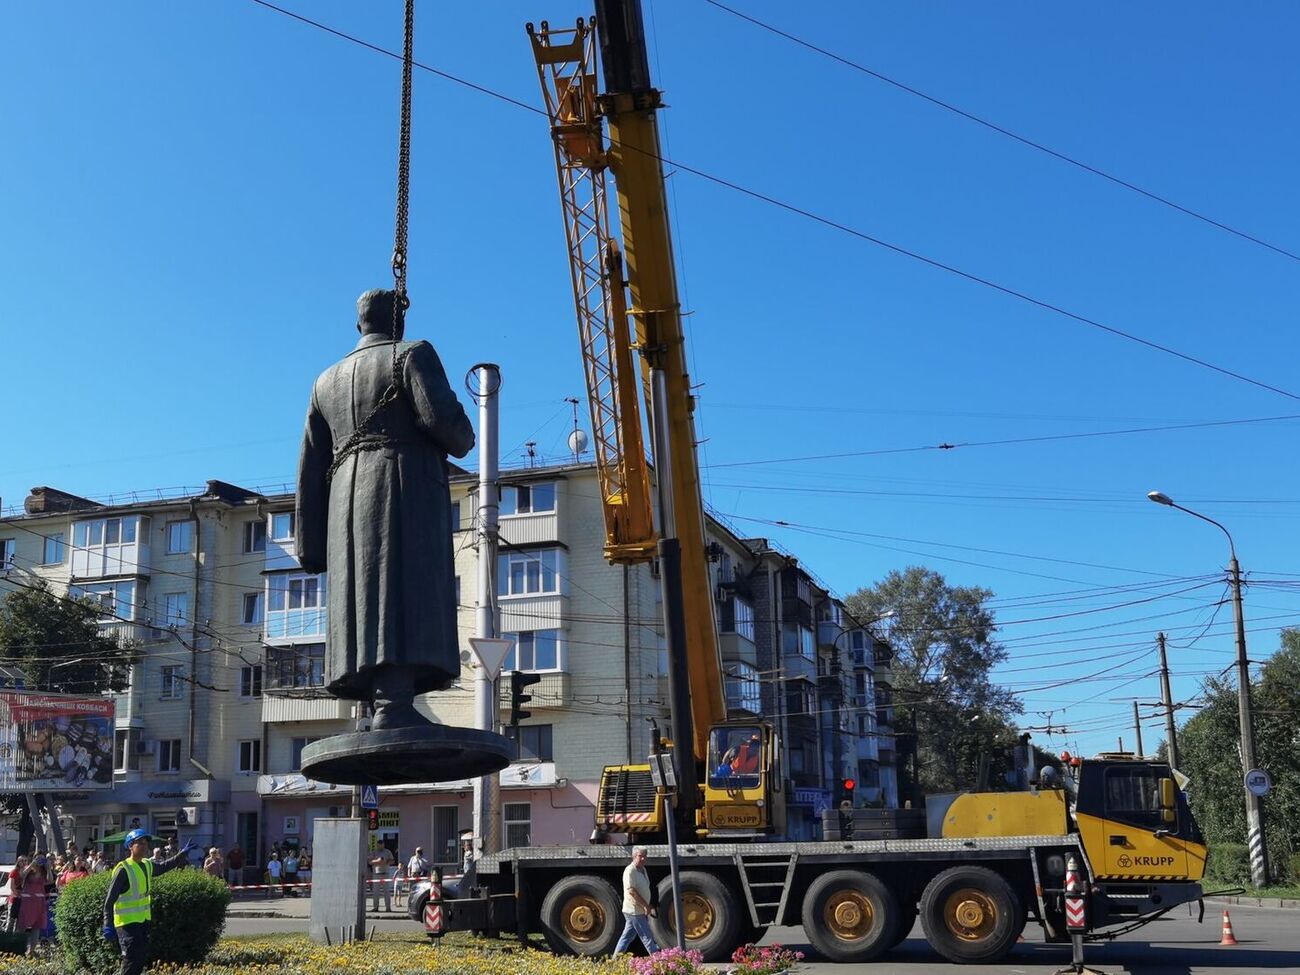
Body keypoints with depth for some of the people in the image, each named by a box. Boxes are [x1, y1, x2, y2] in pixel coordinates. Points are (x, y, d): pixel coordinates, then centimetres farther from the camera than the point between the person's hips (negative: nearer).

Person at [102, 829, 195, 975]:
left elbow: (163, 867, 27)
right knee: (132, 959, -12)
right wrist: (108, 925, -21)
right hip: (127, 922, -8)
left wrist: (182, 854, 21)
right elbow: (110, 899, -17)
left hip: (143, 919, 8)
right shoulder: (123, 869, -17)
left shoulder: (148, 865, 6)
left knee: (141, 958, 12)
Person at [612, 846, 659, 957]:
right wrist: (646, 906, -21)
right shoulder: (630, 871, -16)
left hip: (641, 910, 9)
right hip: (634, 910, -9)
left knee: (627, 937, 11)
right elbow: (631, 891, -23)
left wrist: (648, 907, 17)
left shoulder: (642, 870, 13)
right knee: (647, 937, -2)